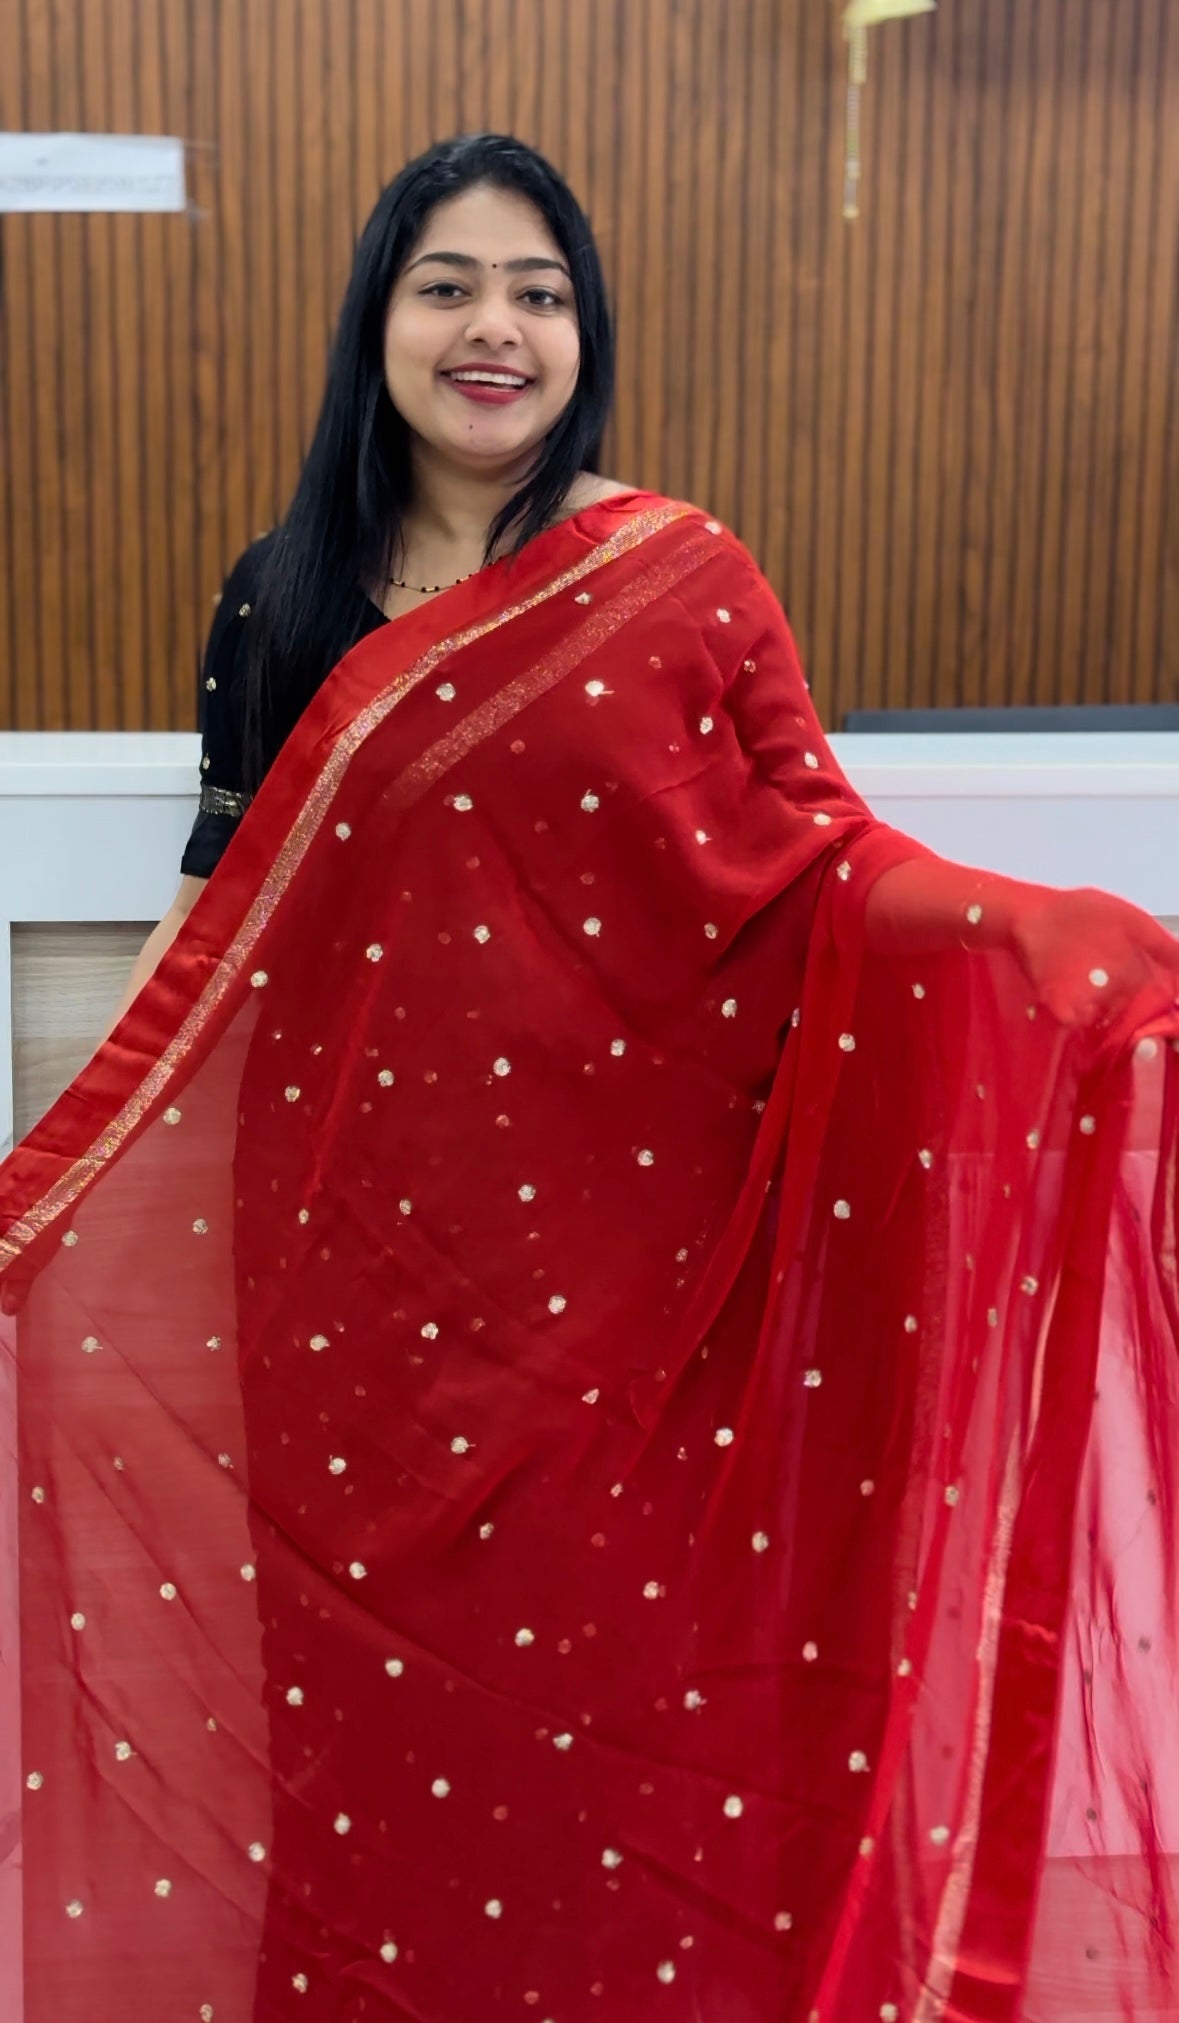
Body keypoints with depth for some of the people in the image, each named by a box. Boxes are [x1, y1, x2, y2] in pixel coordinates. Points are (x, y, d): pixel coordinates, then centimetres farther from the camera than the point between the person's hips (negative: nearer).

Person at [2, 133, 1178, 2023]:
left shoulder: (684, 580, -2)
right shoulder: (283, 597, 5)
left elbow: (821, 862, -5)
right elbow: (219, 910, 7)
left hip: (618, 1242, -2)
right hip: (357, 1244, 2)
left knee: (622, 1655, 8)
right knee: (372, 1675, 12)